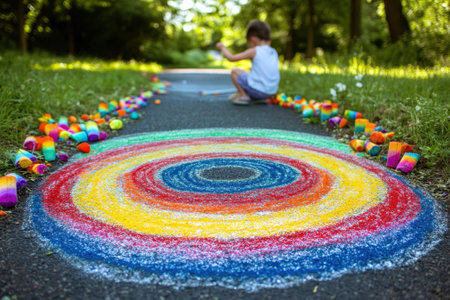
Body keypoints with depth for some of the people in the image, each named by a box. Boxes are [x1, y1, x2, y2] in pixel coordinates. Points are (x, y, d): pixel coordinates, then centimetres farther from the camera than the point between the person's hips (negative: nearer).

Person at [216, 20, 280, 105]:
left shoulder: (254, 51, -8)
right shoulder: (274, 52, 8)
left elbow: (231, 58, -3)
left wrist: (222, 47, 14)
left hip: (257, 90, -6)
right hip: (271, 93, 6)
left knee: (234, 71, 7)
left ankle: (244, 96, 2)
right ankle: (261, 98, 17)